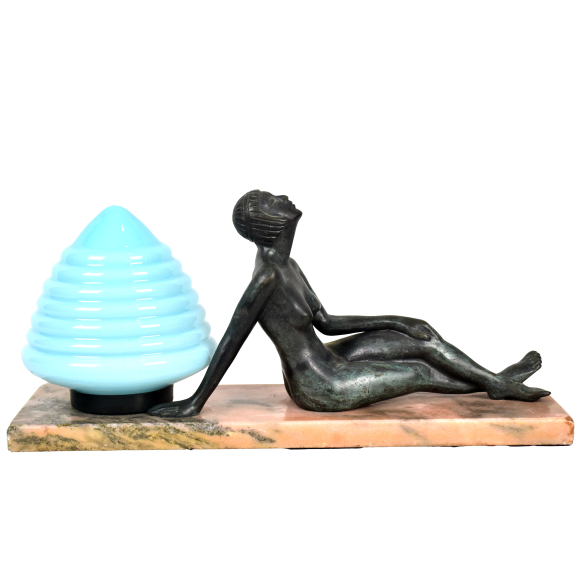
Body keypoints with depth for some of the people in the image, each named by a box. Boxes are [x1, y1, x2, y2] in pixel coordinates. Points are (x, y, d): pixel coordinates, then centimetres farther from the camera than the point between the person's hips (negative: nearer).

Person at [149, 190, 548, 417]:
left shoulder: (285, 264, 1)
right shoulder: (267, 276, -28)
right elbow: (230, 343, -25)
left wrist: (391, 321, 10)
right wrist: (195, 404, -19)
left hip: (326, 363, 9)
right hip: (322, 389, -9)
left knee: (419, 333, 9)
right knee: (422, 372, 5)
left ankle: (498, 382, 21)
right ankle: (499, 385, 28)